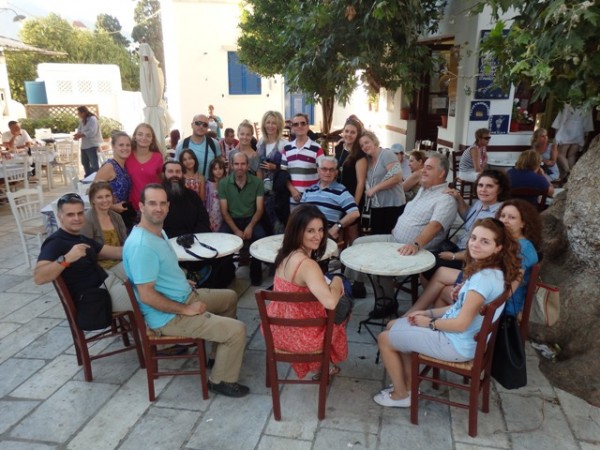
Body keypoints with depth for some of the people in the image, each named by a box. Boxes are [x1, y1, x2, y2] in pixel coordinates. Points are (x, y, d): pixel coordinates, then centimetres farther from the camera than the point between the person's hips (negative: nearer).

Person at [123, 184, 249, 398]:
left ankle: (222, 351, 37)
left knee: (230, 297, 25)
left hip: (185, 296, 11)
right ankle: (221, 381, 8)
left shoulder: (159, 231, 5)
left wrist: (184, 282, 8)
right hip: (169, 316, -10)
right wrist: (186, 310, -22)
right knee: (237, 330, -15)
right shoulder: (141, 245, -28)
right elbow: (146, 295, -29)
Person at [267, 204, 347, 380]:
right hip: (298, 336, -7)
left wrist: (330, 286, 1)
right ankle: (320, 367, 44)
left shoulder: (286, 254, -2)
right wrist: (337, 281, -20)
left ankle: (318, 365, 45)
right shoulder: (307, 264, -30)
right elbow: (330, 302, -39)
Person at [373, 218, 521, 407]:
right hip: (459, 336, 10)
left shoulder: (484, 278, -29)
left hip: (458, 345, -10)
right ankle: (409, 385, 26)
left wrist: (430, 323, -10)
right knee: (393, 326, 17)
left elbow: (461, 324, -27)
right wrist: (429, 313, 5)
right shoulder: (491, 271, 2)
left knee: (384, 339, 0)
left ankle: (400, 395, 20)